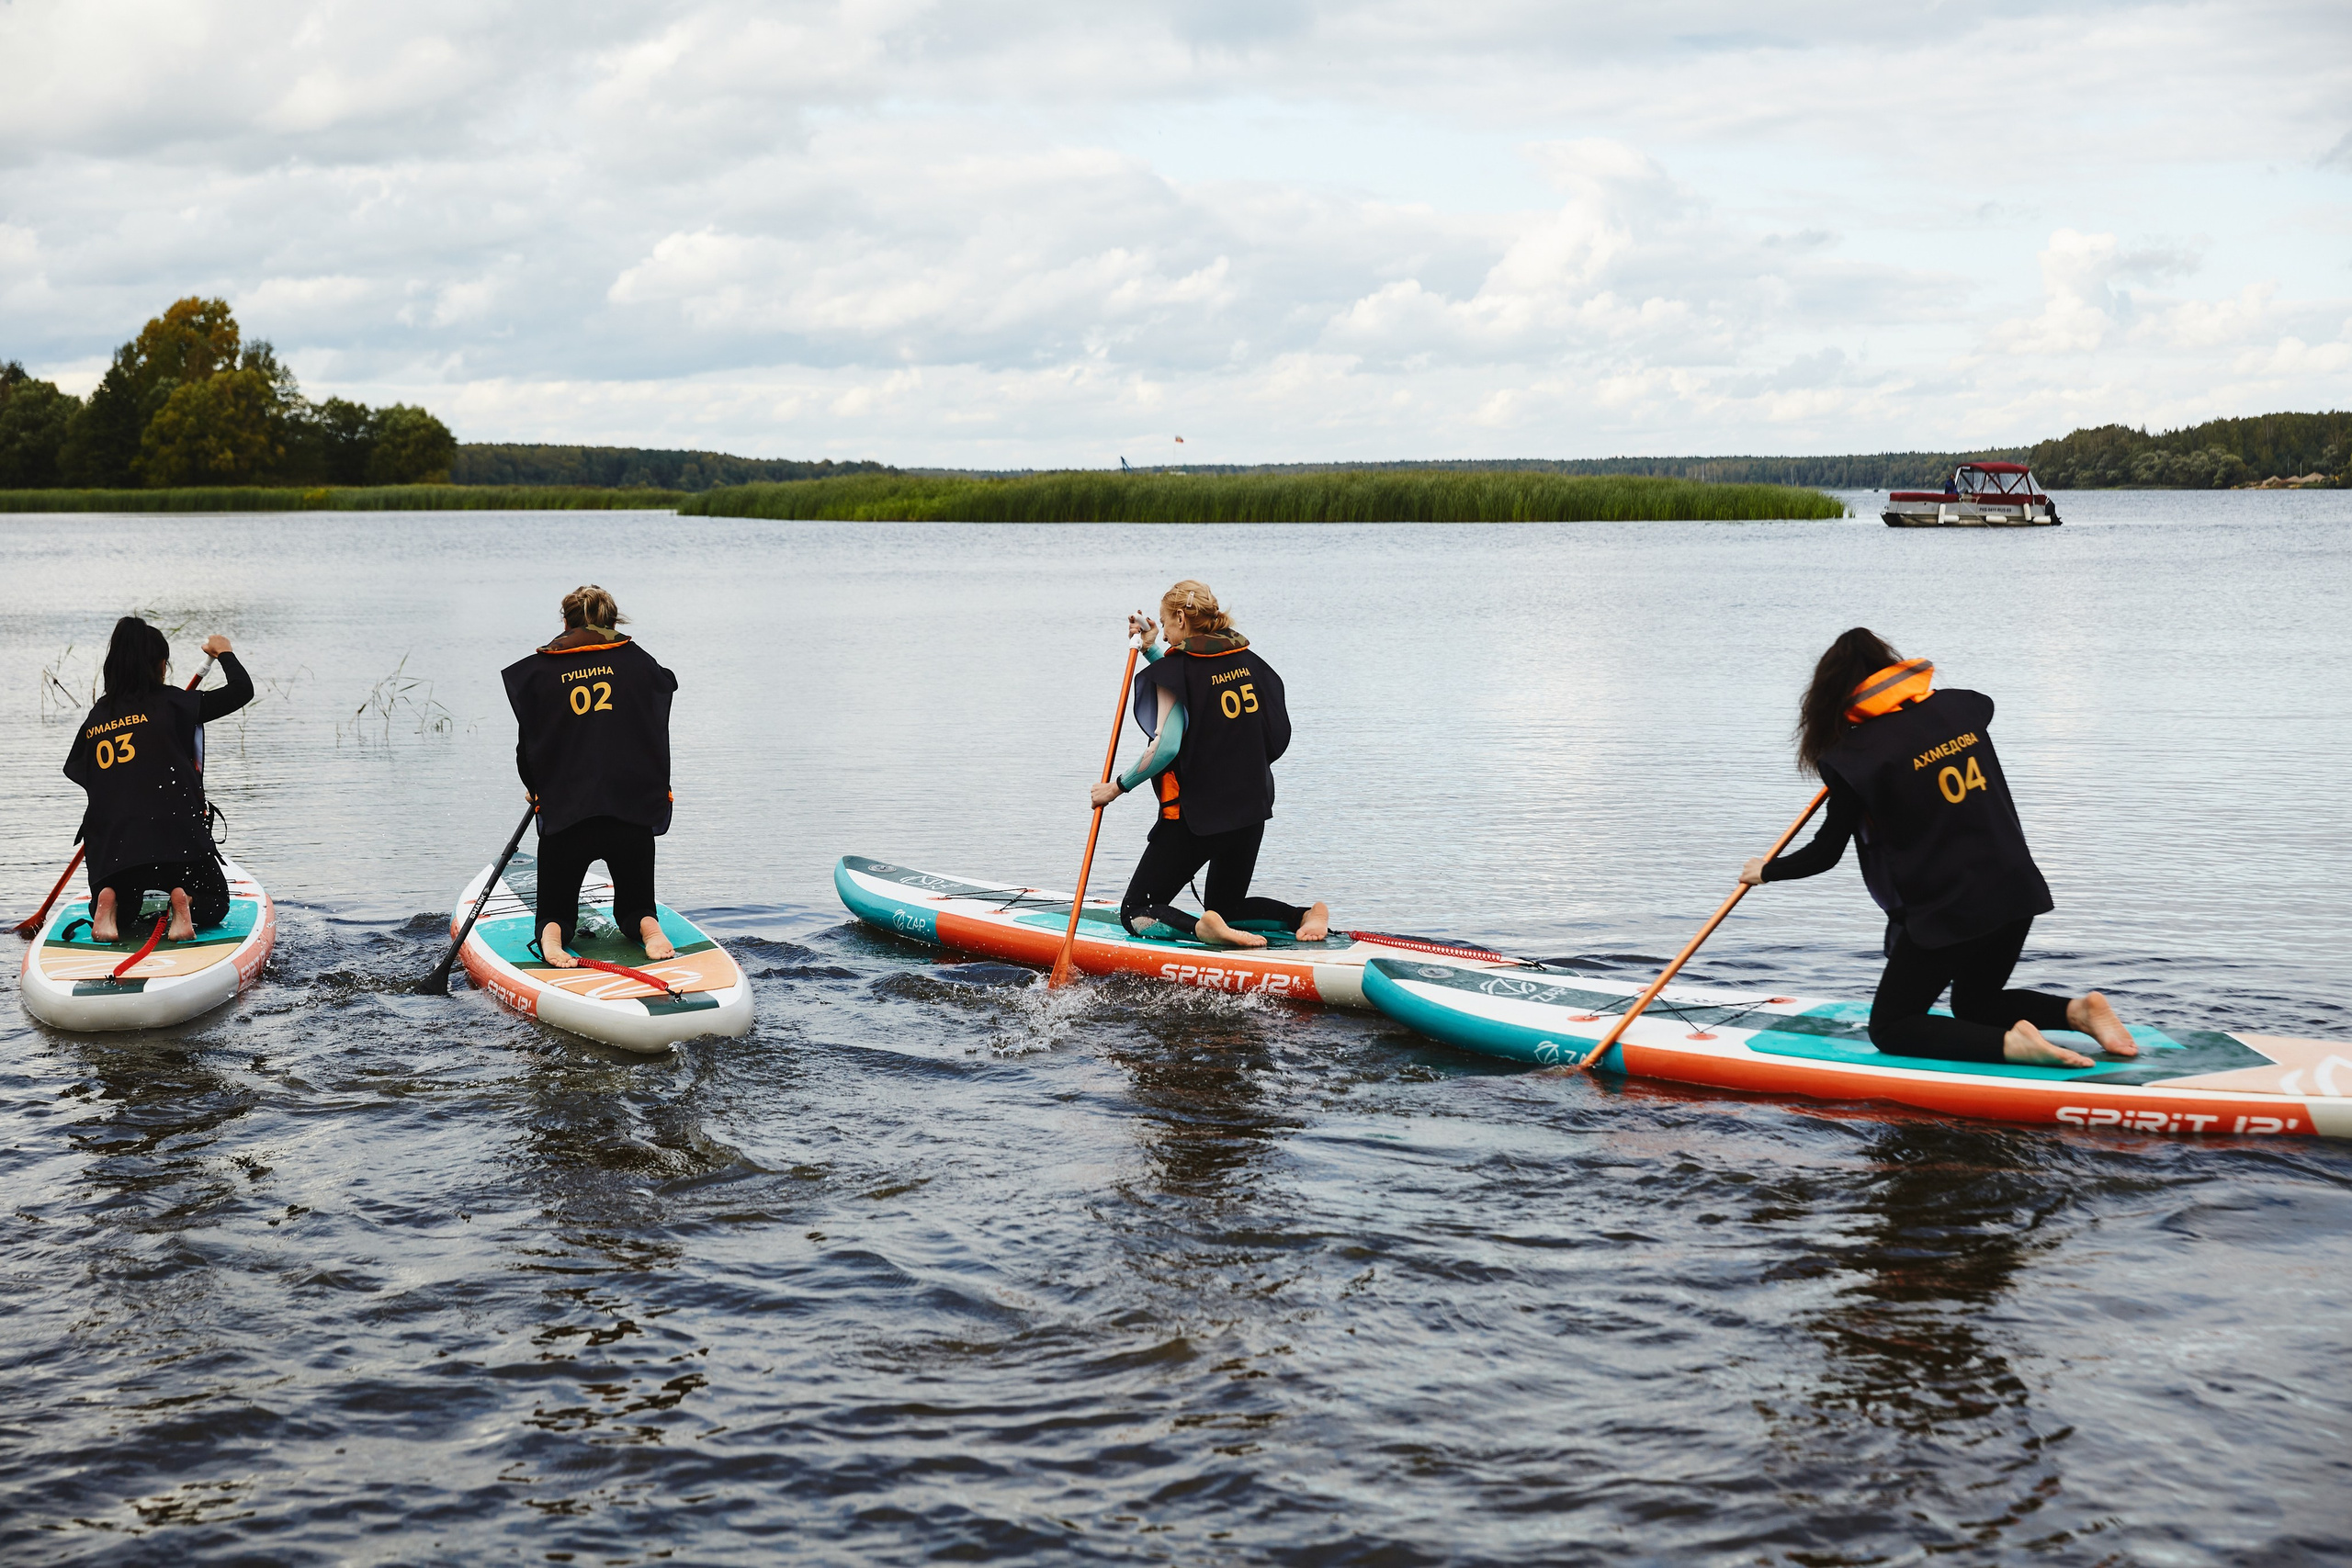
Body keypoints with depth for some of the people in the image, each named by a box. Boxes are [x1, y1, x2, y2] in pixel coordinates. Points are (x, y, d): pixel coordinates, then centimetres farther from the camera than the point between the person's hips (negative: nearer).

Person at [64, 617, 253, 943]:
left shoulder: (97, 716, 9)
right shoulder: (171, 703, -3)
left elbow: (78, 772, 15)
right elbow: (242, 690, -1)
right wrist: (223, 652, 18)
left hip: (110, 844, 4)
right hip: (175, 835, -3)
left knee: (122, 916, 28)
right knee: (214, 906, 18)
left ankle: (109, 902, -8)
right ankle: (184, 900, -16)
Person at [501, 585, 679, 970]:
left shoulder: (538, 672, 3)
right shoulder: (638, 662, 5)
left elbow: (527, 748, 6)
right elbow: (659, 731, 12)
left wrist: (538, 790, 23)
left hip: (564, 813, -1)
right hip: (633, 811, 1)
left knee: (557, 912, 17)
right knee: (636, 904, 22)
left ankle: (552, 936, -17)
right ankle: (649, 928, -12)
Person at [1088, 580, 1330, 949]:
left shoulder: (1177, 666, -14)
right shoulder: (1246, 659, 6)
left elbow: (1166, 747, -22)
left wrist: (1117, 787, -11)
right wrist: (1151, 649, 21)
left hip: (1194, 813, -7)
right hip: (1251, 809, 7)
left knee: (1136, 912, 3)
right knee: (1227, 907, 25)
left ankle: (1204, 928, -25)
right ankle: (1306, 915, -1)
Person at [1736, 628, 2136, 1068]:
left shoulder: (1857, 754, -12)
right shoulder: (1959, 706, 4)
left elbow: (1825, 853, -4)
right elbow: (1985, 705, 33)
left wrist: (1765, 870, 14)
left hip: (1943, 911, -7)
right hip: (2016, 891, 7)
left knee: (1889, 1027, 8)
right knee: (1975, 1004, 29)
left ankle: (2010, 1043, -16)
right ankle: (2079, 1010, 2)